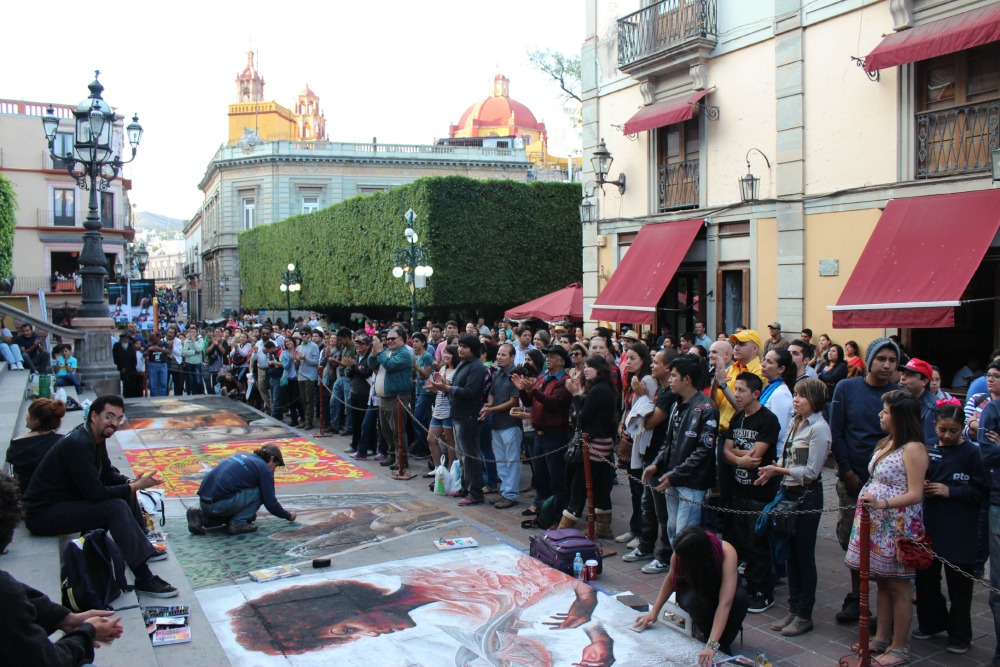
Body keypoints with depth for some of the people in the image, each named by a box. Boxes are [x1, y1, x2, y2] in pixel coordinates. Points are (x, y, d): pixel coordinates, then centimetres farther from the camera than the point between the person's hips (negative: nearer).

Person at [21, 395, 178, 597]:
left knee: (126, 492, 13)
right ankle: (144, 579, -28)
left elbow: (108, 473, 16)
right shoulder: (78, 444, -25)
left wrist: (130, 482, -5)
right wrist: (136, 486, -20)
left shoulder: (95, 437, 4)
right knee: (116, 507, -27)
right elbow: (95, 493, -29)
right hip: (43, 513, -11)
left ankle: (142, 547, 21)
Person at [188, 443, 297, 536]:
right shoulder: (264, 469, -1)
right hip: (219, 504, -8)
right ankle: (238, 524, -2)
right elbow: (270, 503, 1)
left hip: (203, 502, 8)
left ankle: (200, 516, 13)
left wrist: (249, 511, 46)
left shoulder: (243, 455, 22)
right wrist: (288, 516, 18)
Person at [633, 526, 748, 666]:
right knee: (694, 600, -37)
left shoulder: (726, 552, -38)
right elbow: (670, 580, -9)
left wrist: (712, 645, -52)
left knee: (739, 598, -36)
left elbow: (725, 603, -45)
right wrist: (654, 611, -16)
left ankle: (723, 645, -13)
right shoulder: (681, 552, -30)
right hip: (692, 588, 1)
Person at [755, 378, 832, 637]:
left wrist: (777, 470, -17)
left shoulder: (819, 428, -15)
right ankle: (793, 609, 23)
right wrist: (771, 471, -4)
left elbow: (811, 472, -17)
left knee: (804, 555, 2)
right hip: (789, 492, 8)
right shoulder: (795, 423, 10)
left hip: (807, 496, -8)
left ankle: (804, 615, 14)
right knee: (791, 554, 13)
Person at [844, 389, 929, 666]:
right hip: (876, 523, 8)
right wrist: (868, 501, 13)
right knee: (881, 582, 15)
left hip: (897, 526, -8)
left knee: (897, 586, 1)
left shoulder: (913, 449, -15)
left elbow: (915, 494, -20)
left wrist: (882, 503, -31)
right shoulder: (886, 443, 12)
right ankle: (881, 638, 25)